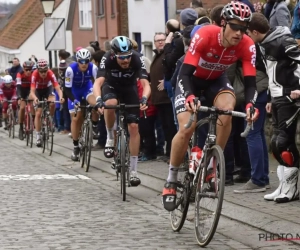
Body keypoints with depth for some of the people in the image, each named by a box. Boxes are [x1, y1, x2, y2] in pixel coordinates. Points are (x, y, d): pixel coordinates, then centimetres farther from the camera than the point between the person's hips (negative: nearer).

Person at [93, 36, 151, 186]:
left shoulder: (137, 59, -30)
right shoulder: (107, 59, -32)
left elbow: (145, 84, -36)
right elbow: (98, 83, -40)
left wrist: (144, 98, -56)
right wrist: (98, 100, -59)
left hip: (129, 89, 1)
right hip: (111, 87, -1)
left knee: (133, 127, -10)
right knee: (110, 104, -37)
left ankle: (133, 171, -3)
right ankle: (110, 139, -12)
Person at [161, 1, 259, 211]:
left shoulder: (247, 45, -27)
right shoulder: (204, 36, -35)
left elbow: (250, 81, -27)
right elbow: (185, 73, -37)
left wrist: (250, 103, -48)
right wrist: (190, 97, -56)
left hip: (216, 80, 2)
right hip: (191, 79, -2)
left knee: (227, 110, -29)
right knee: (186, 129, -19)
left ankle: (211, 167, -13)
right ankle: (171, 181, 1)